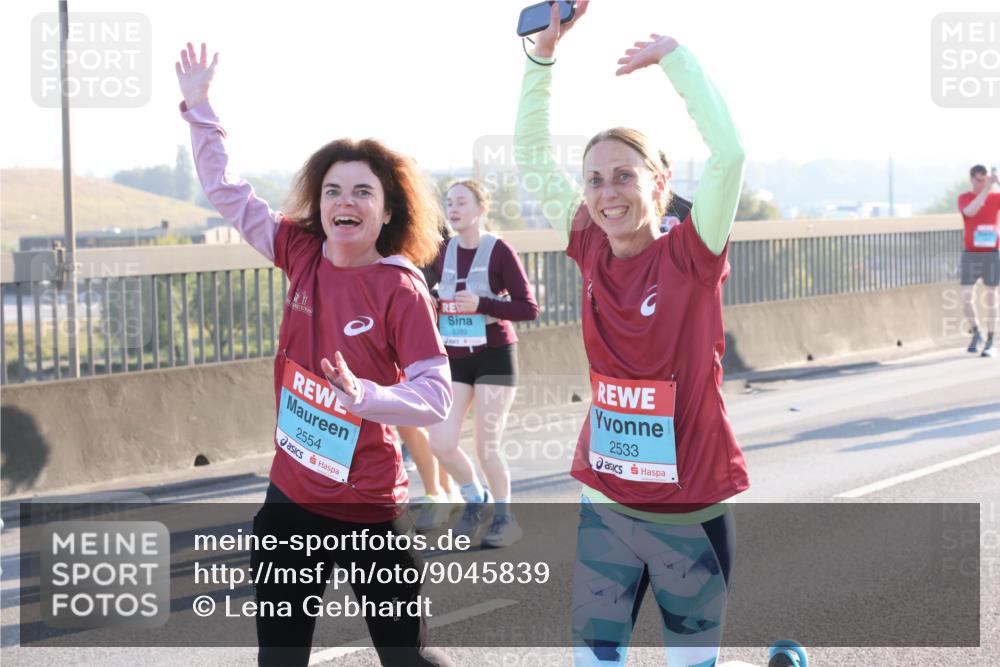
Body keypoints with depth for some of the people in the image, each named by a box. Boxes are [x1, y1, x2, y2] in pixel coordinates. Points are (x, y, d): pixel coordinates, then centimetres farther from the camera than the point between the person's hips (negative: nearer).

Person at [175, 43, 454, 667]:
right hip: (290, 498, 5)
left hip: (367, 507, -5)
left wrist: (365, 396, -35)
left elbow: (438, 396, -19)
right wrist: (199, 104, 8)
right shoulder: (302, 253, -1)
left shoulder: (401, 288, -16)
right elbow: (229, 191, 9)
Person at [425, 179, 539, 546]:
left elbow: (529, 309, -13)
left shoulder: (499, 251, -11)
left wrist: (482, 304, -24)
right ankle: (476, 501, 23)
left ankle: (505, 517, 19)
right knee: (440, 442, -4)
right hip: (454, 359, 5)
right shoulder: (442, 252, 4)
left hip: (495, 356, -5)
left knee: (486, 446, -3)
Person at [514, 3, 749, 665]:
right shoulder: (593, 252, -1)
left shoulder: (691, 257, -12)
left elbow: (729, 152, -27)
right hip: (607, 504, 4)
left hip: (690, 509, -4)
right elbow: (533, 153, 1)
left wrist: (674, 55, -23)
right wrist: (543, 53, -8)